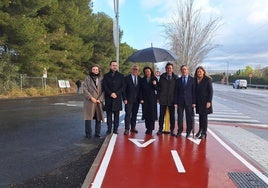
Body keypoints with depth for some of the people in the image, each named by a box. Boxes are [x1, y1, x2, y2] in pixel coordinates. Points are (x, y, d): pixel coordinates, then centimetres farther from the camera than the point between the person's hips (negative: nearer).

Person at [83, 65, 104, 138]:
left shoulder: (101, 79, 9)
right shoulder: (88, 78, 3)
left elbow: (103, 90, 6)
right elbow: (85, 89, -4)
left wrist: (100, 99, -6)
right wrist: (91, 98, -12)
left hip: (99, 101, 3)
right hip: (89, 101, -2)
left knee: (99, 118, 6)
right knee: (88, 118, -3)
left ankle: (97, 133, 18)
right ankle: (88, 134, 8)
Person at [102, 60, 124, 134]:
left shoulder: (121, 76, 11)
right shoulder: (106, 76, 10)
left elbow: (122, 87, 3)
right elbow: (104, 86, 1)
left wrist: (116, 93, -10)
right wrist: (110, 93, -12)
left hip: (117, 98, 0)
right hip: (108, 98, 0)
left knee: (116, 115, 2)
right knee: (109, 114, 2)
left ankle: (115, 129, 8)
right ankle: (109, 129, 7)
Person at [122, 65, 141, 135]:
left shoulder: (140, 79, 9)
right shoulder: (127, 78, -2)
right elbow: (124, 89, -4)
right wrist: (124, 99, -10)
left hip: (137, 100, 4)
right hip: (129, 99, -4)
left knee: (134, 114, 9)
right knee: (128, 114, -6)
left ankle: (133, 128, 18)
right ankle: (127, 129, -3)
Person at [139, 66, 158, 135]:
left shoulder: (154, 79, 3)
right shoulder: (142, 80, 7)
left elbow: (157, 89, 1)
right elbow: (141, 90, 6)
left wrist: (155, 85, -18)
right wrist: (141, 99, -2)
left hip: (152, 99, -1)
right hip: (145, 99, 2)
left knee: (152, 114, -3)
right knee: (146, 114, 2)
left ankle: (151, 129, 3)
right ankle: (147, 128, 11)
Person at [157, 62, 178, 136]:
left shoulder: (175, 77, 2)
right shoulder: (162, 77, 5)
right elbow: (159, 88, 6)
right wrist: (158, 97, 1)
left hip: (172, 100, 0)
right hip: (163, 99, 0)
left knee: (172, 115, 6)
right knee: (161, 115, 6)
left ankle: (172, 130, 16)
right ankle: (160, 129, 16)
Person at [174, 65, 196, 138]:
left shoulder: (192, 79, 3)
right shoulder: (178, 80, 8)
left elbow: (194, 91, 0)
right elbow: (176, 92, 7)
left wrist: (194, 102, -5)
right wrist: (175, 102, 0)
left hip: (189, 102, -1)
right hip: (180, 102, 2)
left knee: (189, 117, 3)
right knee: (180, 117, 4)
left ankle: (188, 132, 15)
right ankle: (179, 131, 15)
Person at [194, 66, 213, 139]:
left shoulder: (208, 79, -6)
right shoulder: (195, 80, 6)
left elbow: (211, 91, -8)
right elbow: (195, 91, 8)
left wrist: (209, 101, -14)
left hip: (205, 101, -4)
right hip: (198, 102, 4)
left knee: (204, 117, 0)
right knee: (200, 116, 13)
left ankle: (204, 133, 7)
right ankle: (200, 130, 26)